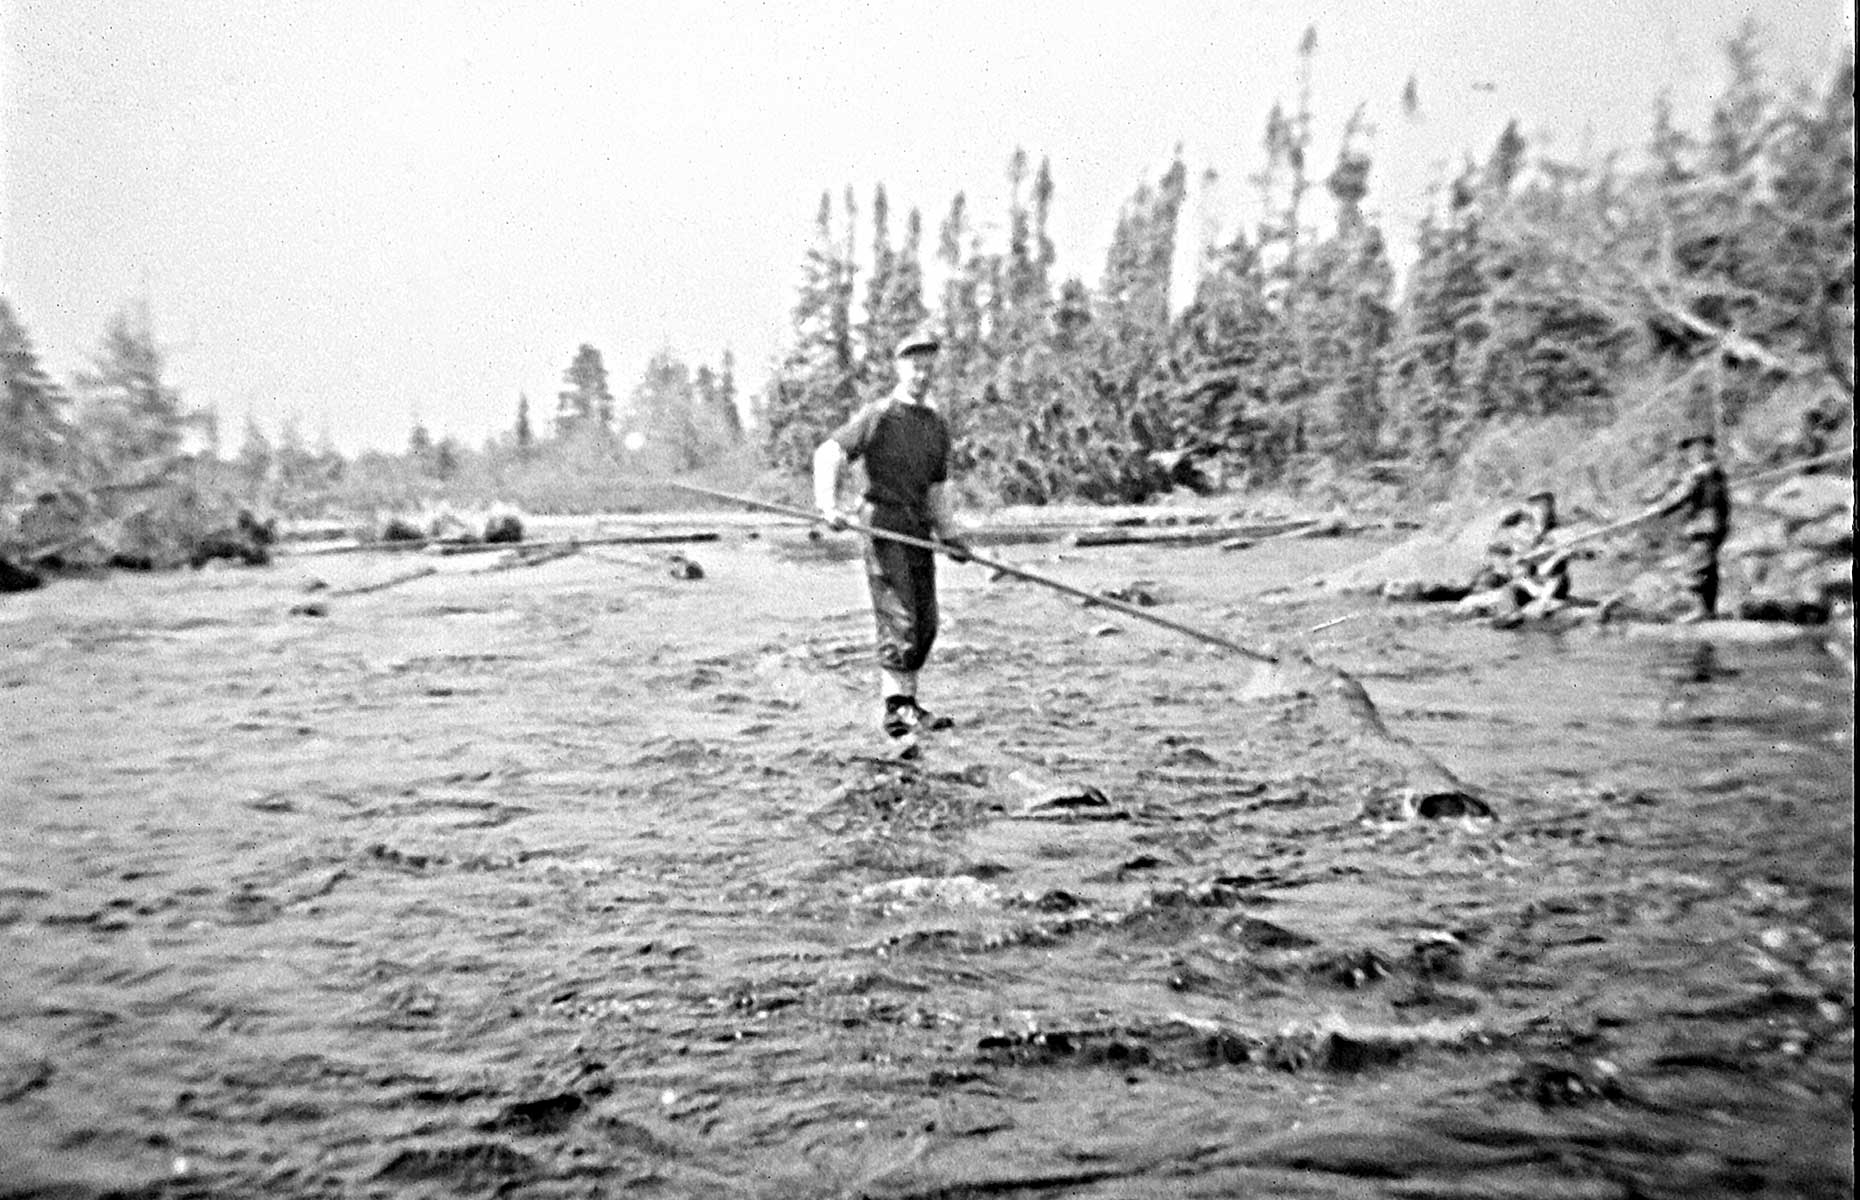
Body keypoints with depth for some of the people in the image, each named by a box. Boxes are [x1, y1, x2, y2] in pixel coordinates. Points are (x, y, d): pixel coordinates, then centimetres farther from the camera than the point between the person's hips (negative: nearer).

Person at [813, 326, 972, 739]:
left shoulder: (937, 425, 17)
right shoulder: (878, 415, -5)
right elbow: (828, 453, -12)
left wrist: (948, 533, 15)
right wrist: (829, 504, -25)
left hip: (919, 527, 7)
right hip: (883, 521, -7)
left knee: (926, 623, 8)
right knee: (898, 618, -11)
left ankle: (906, 701, 20)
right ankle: (897, 708, -8)